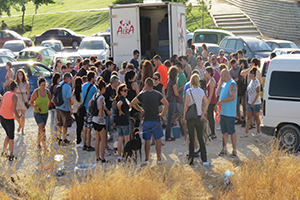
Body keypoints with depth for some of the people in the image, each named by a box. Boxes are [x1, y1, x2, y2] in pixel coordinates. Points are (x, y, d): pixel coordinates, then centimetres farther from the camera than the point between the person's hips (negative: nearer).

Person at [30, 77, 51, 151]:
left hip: (45, 113, 4)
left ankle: (38, 143, 32)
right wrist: (36, 107, -22)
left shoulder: (47, 91, -5)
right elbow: (31, 102, -7)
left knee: (41, 129, 14)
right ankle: (44, 145, -18)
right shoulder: (36, 92, -16)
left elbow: (50, 99, 16)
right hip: (37, 113, -4)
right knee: (42, 129, -17)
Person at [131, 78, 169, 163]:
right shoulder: (158, 94, -2)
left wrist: (140, 110, 13)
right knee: (158, 140, 7)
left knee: (147, 141, 7)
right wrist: (162, 114, -1)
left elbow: (132, 103, 4)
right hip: (156, 120, -1)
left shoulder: (142, 94, 0)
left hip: (146, 121, 1)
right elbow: (166, 104, -11)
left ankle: (146, 159, 10)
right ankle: (159, 158, 7)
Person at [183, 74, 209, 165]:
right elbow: (206, 103, 0)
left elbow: (187, 105, -11)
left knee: (191, 139, 3)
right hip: (199, 117, 3)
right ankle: (204, 159, 12)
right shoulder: (201, 91, 2)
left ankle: (191, 160, 6)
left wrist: (184, 116, -2)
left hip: (190, 117, -3)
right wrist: (203, 114, 2)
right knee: (201, 138, 11)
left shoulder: (189, 91, -10)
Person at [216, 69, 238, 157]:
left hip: (230, 113, -9)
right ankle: (224, 148, 22)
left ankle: (234, 150, 3)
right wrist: (219, 104, 14)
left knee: (232, 131, -3)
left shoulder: (232, 84, -13)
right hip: (223, 111, 9)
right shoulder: (224, 84, 16)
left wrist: (222, 101, -20)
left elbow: (233, 97, -24)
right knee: (224, 131, 14)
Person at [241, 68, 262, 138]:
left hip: (256, 103, -8)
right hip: (250, 102, 8)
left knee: (257, 118, 5)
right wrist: (249, 101, 16)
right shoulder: (251, 81, 8)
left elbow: (258, 94, -17)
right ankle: (246, 133, 9)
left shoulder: (257, 83, -17)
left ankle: (258, 132, 18)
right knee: (249, 118, 7)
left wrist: (253, 102, -18)